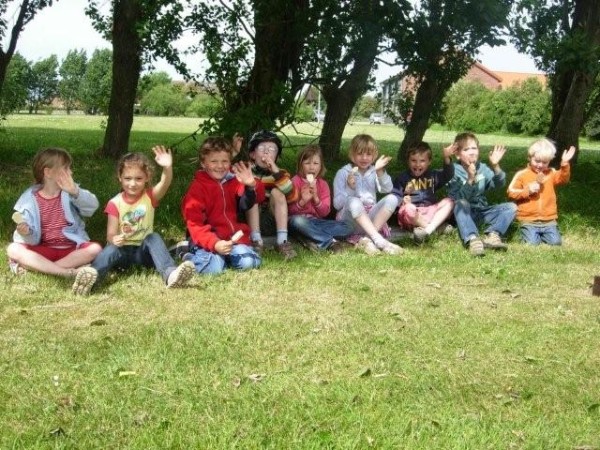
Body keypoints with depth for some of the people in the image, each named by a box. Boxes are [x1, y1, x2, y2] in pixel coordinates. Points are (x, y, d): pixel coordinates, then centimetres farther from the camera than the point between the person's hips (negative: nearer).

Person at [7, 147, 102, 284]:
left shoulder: (70, 192, 2)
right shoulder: (29, 198, -1)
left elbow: (93, 206, -17)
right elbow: (32, 238, -6)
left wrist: (75, 192, -33)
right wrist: (26, 233, -29)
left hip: (72, 249, 1)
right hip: (44, 250, 0)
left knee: (95, 248, -27)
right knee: (13, 249, -23)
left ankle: (33, 266, -27)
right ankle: (67, 272, -36)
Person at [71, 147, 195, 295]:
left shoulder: (150, 196, -1)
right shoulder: (115, 203, -2)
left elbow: (165, 184, -24)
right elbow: (111, 234, -7)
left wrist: (168, 167, -46)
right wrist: (114, 239, -33)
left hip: (144, 250, 1)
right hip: (123, 250, -1)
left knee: (153, 237, -28)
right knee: (111, 249, -32)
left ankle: (170, 274, -49)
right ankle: (91, 274, -63)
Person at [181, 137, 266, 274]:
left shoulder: (233, 181, 10)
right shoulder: (197, 188, -4)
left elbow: (258, 197, 0)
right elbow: (195, 223, -13)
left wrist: (251, 185, -24)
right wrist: (214, 243, -29)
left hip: (233, 237, 4)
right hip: (208, 240, -4)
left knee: (248, 262, -22)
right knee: (213, 267, -30)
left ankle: (226, 256, 8)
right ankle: (192, 257, 3)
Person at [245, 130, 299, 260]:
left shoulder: (280, 173, 3)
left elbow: (292, 197, -16)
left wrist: (276, 171, -22)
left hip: (272, 223, 1)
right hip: (249, 222, -1)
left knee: (277, 192, -19)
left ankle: (282, 241, -30)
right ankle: (256, 240, -31)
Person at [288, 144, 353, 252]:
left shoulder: (323, 184, 9)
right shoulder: (296, 181, 0)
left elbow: (325, 212, 0)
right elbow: (291, 210, -6)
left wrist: (316, 198, -17)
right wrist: (302, 202, -25)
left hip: (317, 221, 4)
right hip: (301, 219, -4)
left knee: (347, 228, -16)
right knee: (297, 221, -41)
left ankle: (315, 240, -30)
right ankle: (330, 242, -33)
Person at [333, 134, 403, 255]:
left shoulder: (374, 172, 9)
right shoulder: (343, 173, 0)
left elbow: (387, 189, -12)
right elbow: (337, 204, -8)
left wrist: (380, 172, -27)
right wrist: (349, 188, -22)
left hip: (370, 218, 3)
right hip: (350, 220, -3)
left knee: (392, 199, -19)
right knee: (354, 201, -34)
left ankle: (367, 239, -29)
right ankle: (380, 241, -41)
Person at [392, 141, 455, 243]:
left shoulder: (433, 175, 17)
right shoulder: (402, 178, 7)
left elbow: (448, 175, 1)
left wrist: (447, 158, -17)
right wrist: (402, 201, -19)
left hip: (429, 211, 4)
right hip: (412, 215, -4)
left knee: (448, 202, -17)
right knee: (408, 208, -37)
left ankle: (428, 229, -37)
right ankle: (439, 228, -30)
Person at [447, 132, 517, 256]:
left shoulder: (483, 168, 4)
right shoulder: (454, 171, -8)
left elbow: (498, 184, -12)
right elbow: (457, 199, -19)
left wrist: (495, 166, -28)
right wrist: (470, 179, -30)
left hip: (482, 212, 4)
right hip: (464, 214, -4)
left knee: (511, 207, -10)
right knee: (461, 204, -35)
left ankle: (492, 235, -30)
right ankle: (473, 240, -49)